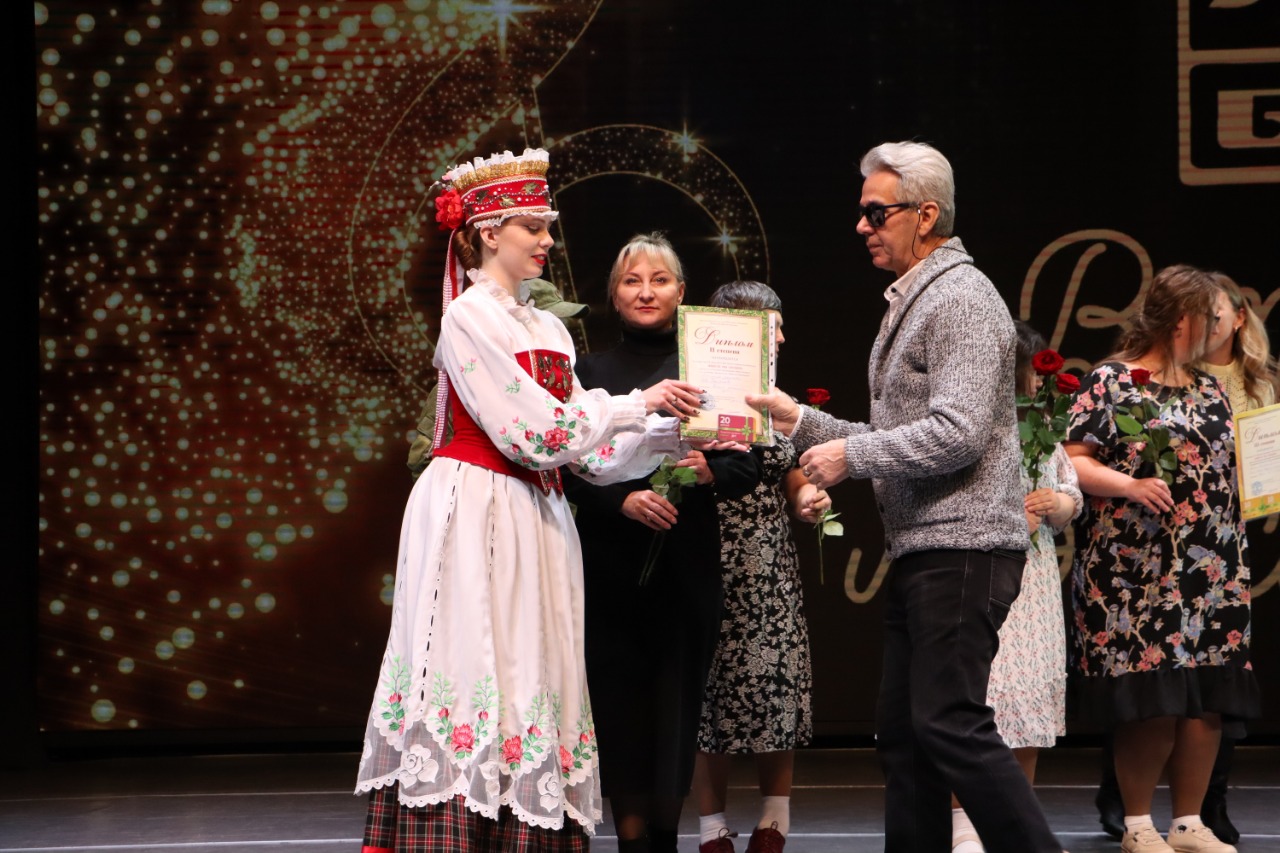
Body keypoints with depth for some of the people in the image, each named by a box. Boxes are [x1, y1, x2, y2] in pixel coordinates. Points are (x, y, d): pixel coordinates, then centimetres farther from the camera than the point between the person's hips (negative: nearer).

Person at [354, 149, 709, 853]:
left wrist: (672, 432, 1)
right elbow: (534, 435, -14)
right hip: (476, 522, -8)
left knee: (532, 679, 3)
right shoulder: (469, 317, -7)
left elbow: (590, 453, 13)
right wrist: (638, 403, -8)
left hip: (536, 522, 8)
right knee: (474, 672, -10)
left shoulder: (548, 330, 16)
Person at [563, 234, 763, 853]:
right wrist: (621, 500, -17)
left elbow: (748, 466, 4)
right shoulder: (591, 372, 8)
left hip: (687, 564, 0)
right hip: (610, 564, 0)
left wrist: (711, 472, -17)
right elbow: (571, 471, 0)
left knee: (677, 703, 0)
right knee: (620, 705, -2)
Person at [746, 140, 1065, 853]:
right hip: (921, 553, 10)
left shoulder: (961, 299, -11)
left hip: (961, 549, -10)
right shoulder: (914, 302, 21)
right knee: (903, 731, 9)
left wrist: (852, 455, -13)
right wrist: (803, 422, 15)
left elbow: (956, 434, -21)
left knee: (950, 724, -14)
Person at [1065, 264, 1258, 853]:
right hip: (1135, 575, -6)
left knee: (1207, 700, 1)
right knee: (1150, 703, -8)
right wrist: (1128, 485, -21)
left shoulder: (1211, 391, 17)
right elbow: (1072, 461, -7)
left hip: (1211, 575, 6)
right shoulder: (1109, 382, -2)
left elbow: (1229, 473, 21)